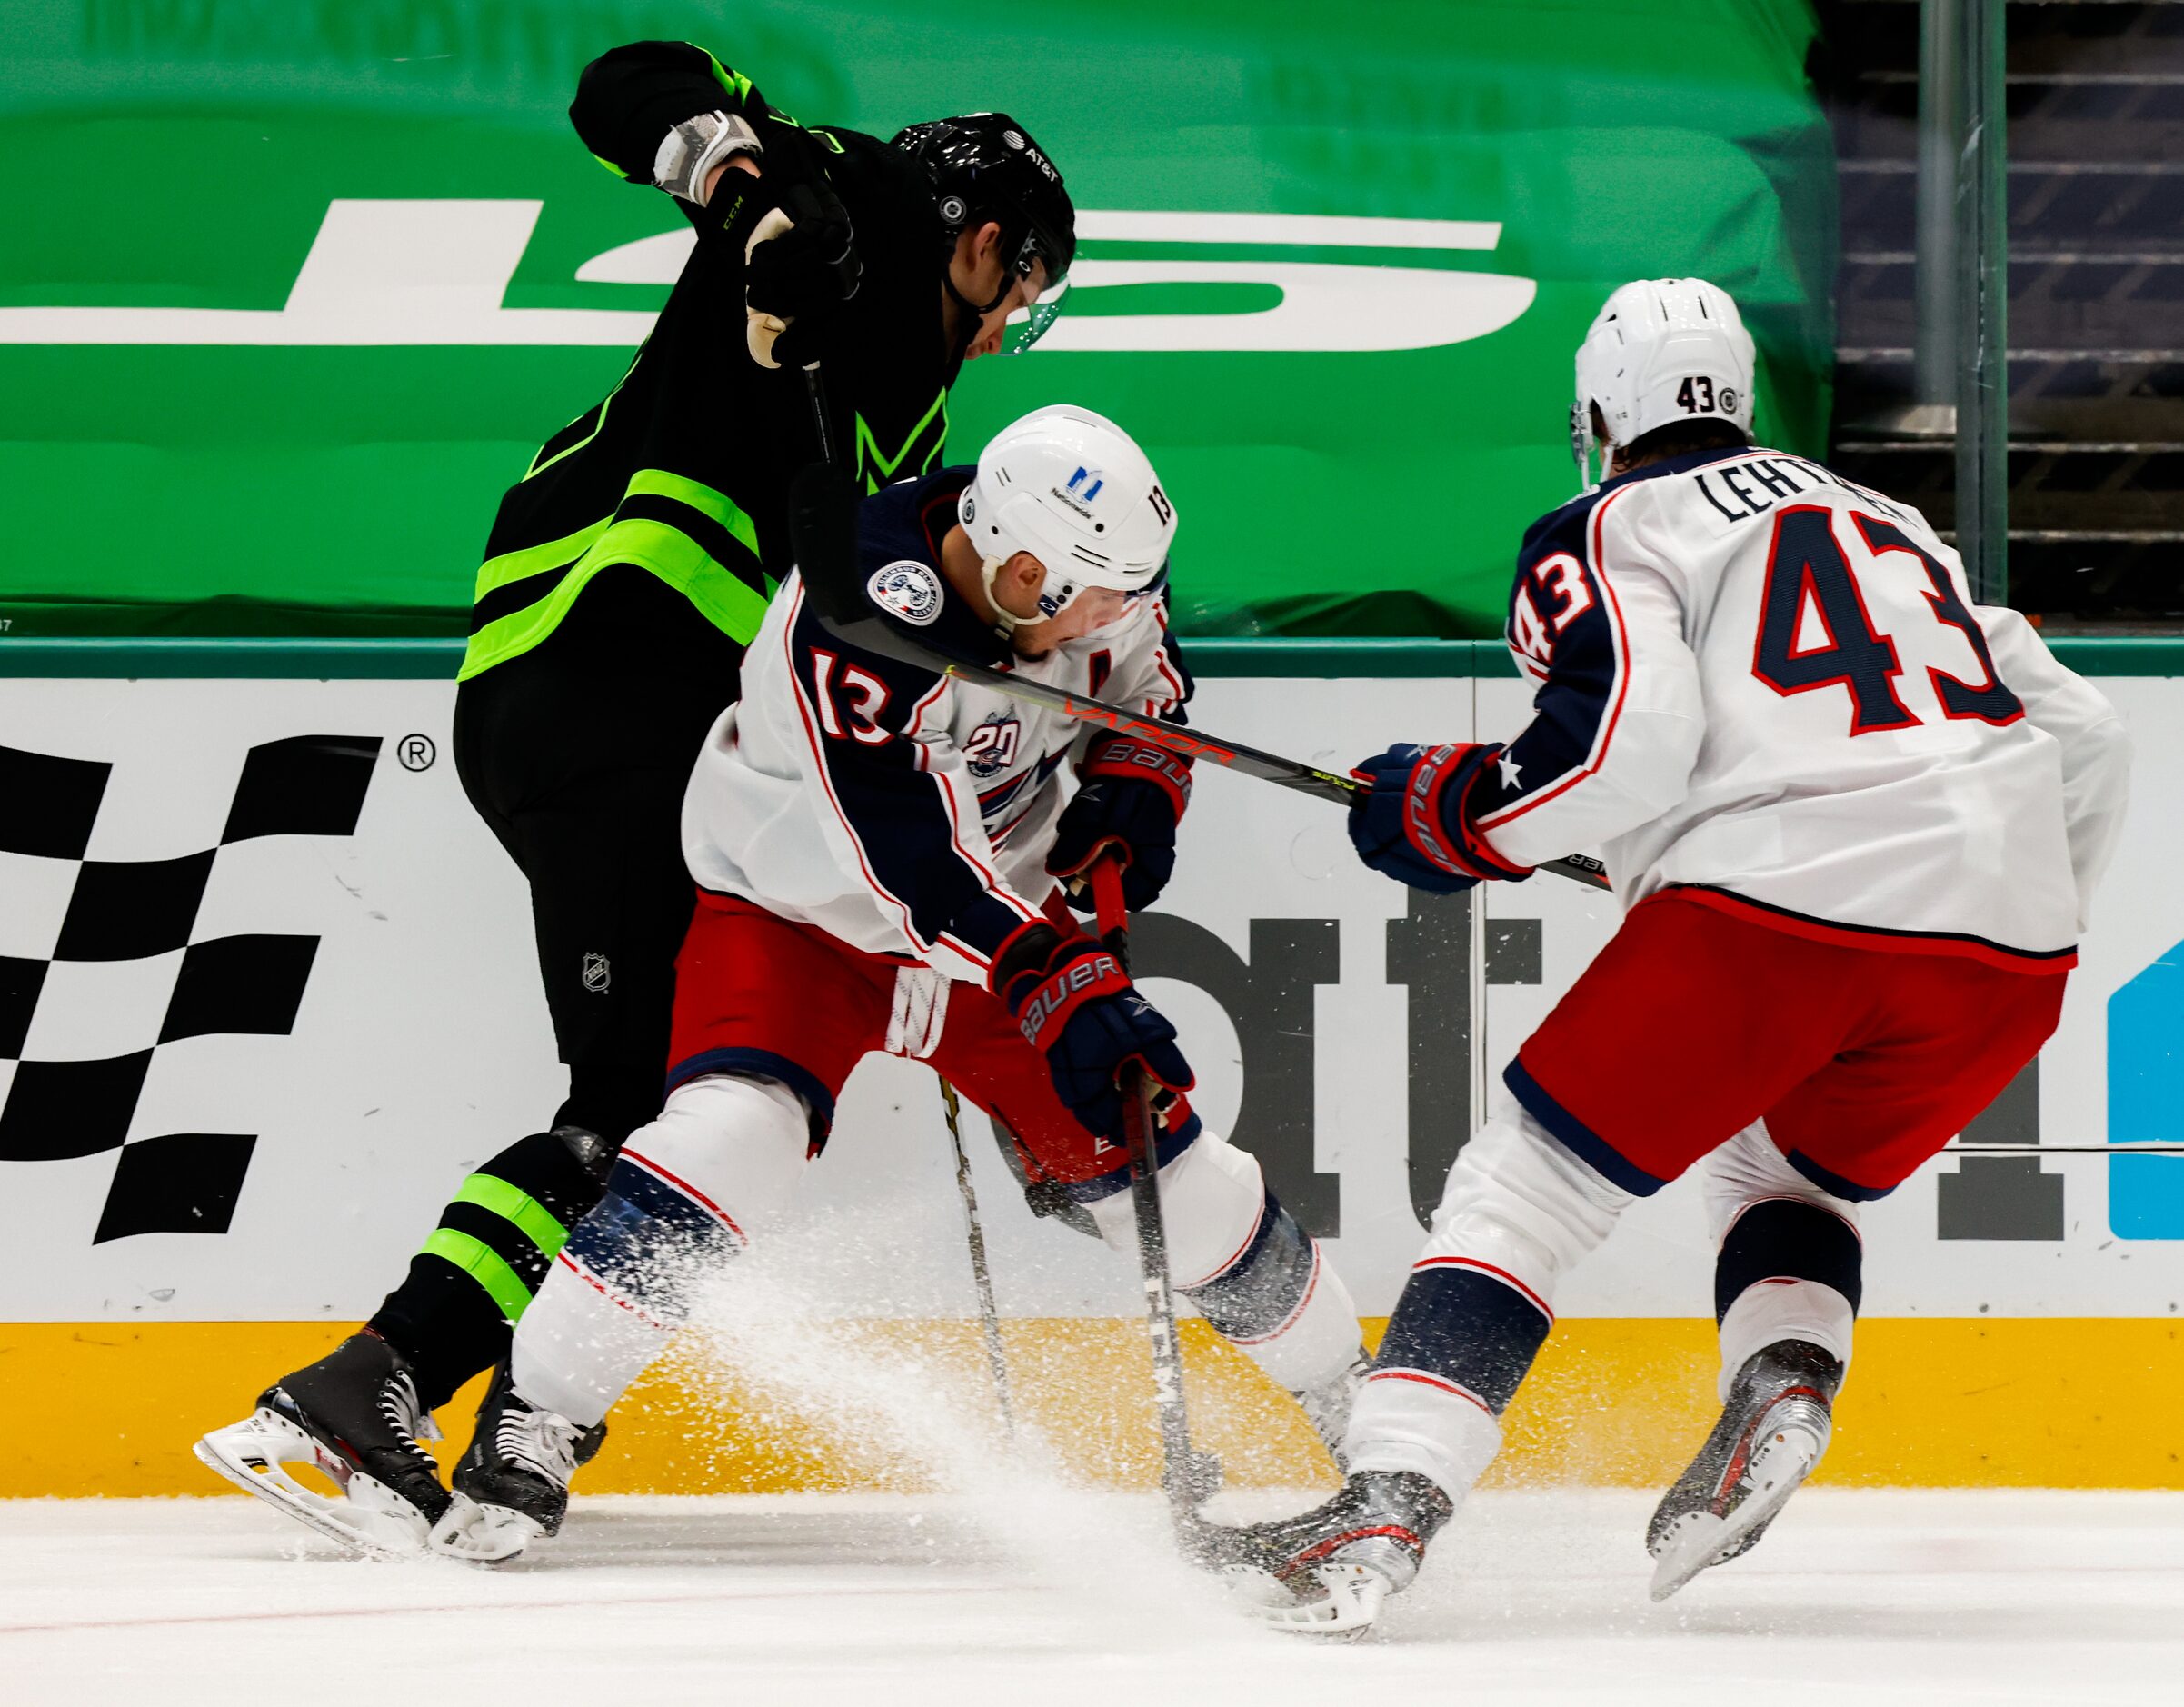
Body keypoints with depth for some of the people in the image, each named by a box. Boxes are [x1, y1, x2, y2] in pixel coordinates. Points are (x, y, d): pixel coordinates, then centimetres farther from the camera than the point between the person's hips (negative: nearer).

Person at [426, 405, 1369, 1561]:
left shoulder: (1086, 575, -14)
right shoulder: (859, 622, -35)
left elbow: (1147, 695, 8)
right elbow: (906, 852, -39)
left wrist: (1129, 799, -13)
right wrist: (1061, 991, -44)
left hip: (1007, 909, 5)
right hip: (793, 905, -5)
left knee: (1149, 1147, -1)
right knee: (734, 1136, -28)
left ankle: (1342, 1384, 20)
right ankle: (533, 1421, -16)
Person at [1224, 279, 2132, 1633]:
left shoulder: (1608, 531, 13)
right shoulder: (1887, 523, 32)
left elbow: (1625, 738, -6)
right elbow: (2084, 738, 28)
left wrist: (1443, 816, 8)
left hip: (1780, 894, -5)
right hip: (2010, 933, 5)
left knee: (1534, 1176, 6)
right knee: (1783, 1170, 30)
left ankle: (1388, 1506, -8)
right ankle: (1784, 1376, 0)